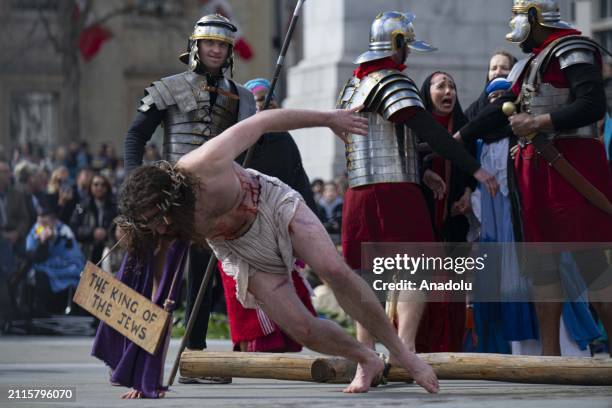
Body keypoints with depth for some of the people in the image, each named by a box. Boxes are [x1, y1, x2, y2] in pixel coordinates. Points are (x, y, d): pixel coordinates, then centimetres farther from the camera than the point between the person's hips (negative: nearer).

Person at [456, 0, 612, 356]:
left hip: (572, 164, -9)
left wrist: (537, 123, -19)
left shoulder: (572, 51, -6)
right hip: (536, 169, 9)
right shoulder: (528, 65, 21)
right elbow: (496, 112, 25)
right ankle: (550, 354, 8)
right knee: (542, 258, 6)